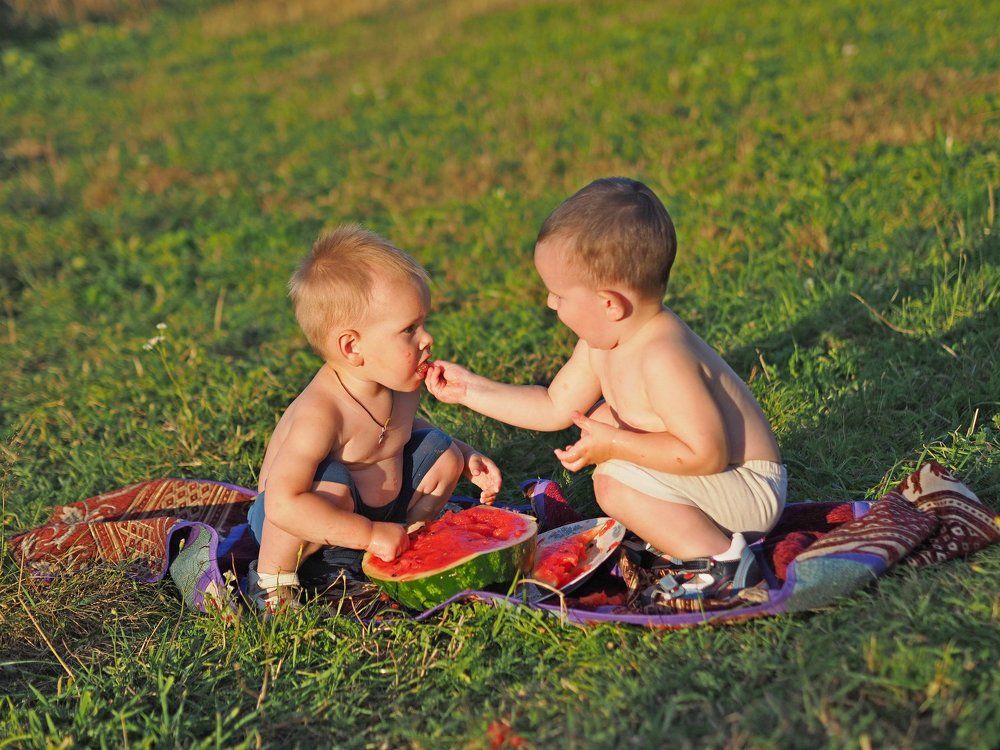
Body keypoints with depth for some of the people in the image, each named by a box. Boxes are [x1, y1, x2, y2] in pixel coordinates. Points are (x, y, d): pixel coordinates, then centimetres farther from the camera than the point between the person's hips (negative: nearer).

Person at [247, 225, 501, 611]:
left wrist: (466, 457, 6)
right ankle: (272, 579, -14)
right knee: (331, 487, -38)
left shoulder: (403, 383, -7)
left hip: (382, 506, 8)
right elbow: (282, 502, -40)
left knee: (442, 451, -1)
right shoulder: (321, 413, -35)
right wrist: (369, 534, -38)